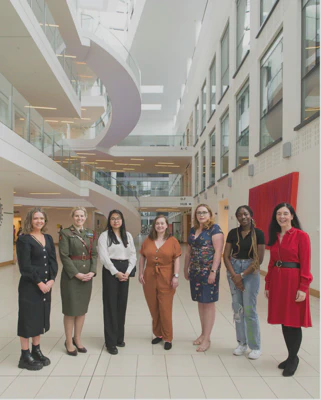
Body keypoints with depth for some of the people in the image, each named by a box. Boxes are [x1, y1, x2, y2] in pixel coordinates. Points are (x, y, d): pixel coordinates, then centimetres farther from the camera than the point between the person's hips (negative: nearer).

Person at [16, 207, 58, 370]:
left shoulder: (48, 238, 10)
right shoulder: (24, 239, -9)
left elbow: (53, 261, 6)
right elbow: (25, 266, -14)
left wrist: (51, 280, -7)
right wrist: (39, 282, -15)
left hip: (46, 285, 6)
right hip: (29, 285, -6)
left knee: (40, 316, 13)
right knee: (28, 317, 2)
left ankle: (36, 351, 27)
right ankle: (25, 356, 13)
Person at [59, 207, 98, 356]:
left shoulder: (91, 233, 9)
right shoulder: (65, 233, -5)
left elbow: (94, 254, 7)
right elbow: (64, 256, -11)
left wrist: (92, 272, -7)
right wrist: (77, 273, -16)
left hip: (87, 275, 5)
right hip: (71, 275, -5)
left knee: (82, 308, 12)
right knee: (71, 309, 3)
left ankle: (77, 339, 26)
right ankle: (69, 342, 18)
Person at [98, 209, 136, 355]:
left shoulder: (128, 235, 11)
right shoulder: (104, 235, -3)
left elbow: (133, 255, 7)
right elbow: (103, 256, -11)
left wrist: (127, 272, -6)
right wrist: (116, 272, -15)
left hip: (125, 272, 4)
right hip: (110, 271, -4)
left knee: (122, 304, 10)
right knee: (111, 305, -1)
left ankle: (119, 337, 23)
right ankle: (111, 341, 6)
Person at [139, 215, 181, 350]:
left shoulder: (173, 241, -3)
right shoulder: (148, 240, 5)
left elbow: (177, 259, -3)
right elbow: (142, 257, 9)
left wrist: (176, 276, -9)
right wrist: (141, 273, 3)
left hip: (166, 279, -3)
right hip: (149, 278, 3)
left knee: (165, 309, 1)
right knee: (153, 308, 12)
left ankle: (167, 338, 15)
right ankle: (158, 334, 29)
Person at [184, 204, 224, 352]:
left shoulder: (214, 229, -9)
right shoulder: (193, 230, 12)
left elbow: (218, 251, -15)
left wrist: (213, 271, -20)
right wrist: (186, 268, 17)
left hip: (208, 271, -7)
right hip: (195, 271, 7)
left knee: (208, 303, 1)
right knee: (200, 302, 14)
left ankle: (207, 338, 10)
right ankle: (203, 333, 27)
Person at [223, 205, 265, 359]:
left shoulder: (258, 233, -6)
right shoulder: (232, 233, 4)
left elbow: (259, 259, -9)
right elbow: (226, 256, 2)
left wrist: (242, 275, -12)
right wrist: (234, 275, -10)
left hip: (251, 272, -3)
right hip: (233, 271, 3)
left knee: (249, 310, -3)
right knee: (237, 309, 8)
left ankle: (255, 347, 14)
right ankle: (242, 343, 23)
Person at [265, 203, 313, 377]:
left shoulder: (301, 236, -8)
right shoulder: (274, 236, 10)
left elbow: (305, 264, -11)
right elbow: (271, 263, 11)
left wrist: (303, 288, -15)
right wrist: (268, 284, 10)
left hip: (293, 282, -6)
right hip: (277, 281, 6)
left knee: (293, 322, 4)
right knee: (283, 321, 12)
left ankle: (293, 358, 20)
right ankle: (291, 356, 28)